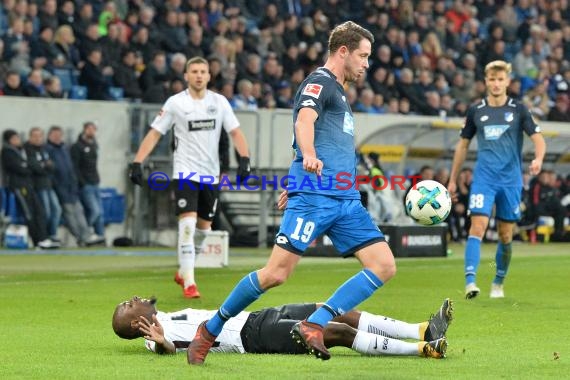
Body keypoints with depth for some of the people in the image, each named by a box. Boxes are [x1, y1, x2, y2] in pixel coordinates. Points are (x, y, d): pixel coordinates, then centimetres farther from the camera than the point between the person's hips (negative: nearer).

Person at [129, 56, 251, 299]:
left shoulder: (219, 102, 4)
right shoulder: (175, 102, -3)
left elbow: (235, 132, 4)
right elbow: (154, 133, -2)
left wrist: (244, 159, -12)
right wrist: (137, 163, -11)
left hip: (210, 174, 4)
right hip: (185, 172, -4)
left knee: (203, 227, 12)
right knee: (187, 225, -17)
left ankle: (183, 272, 33)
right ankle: (188, 284, -17)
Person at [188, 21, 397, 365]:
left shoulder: (338, 92, 25)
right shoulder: (320, 82, -4)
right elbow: (304, 120, -24)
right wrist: (309, 155, -44)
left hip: (346, 200, 9)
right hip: (314, 196, -9)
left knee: (384, 266, -6)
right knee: (276, 273, -13)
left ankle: (314, 326, -11)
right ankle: (211, 330, 5)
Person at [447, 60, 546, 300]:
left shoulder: (518, 110, 2)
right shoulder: (476, 111, 6)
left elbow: (538, 139, -2)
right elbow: (463, 145, 15)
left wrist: (538, 159, -25)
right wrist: (453, 180, 15)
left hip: (511, 179, 0)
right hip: (484, 178, 0)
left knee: (506, 235, 7)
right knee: (477, 227, -17)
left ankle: (498, 284, 25)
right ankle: (470, 282, -25)